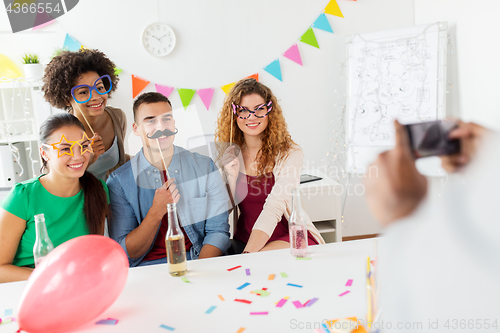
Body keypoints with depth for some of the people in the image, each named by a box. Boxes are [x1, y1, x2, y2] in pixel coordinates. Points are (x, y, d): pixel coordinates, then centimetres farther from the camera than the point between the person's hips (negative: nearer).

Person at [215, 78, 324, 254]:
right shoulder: (228, 155, 4)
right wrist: (231, 177, -12)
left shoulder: (289, 153, -10)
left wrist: (249, 253, -33)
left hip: (290, 238, -4)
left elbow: (273, 208, -21)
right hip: (244, 240, 4)